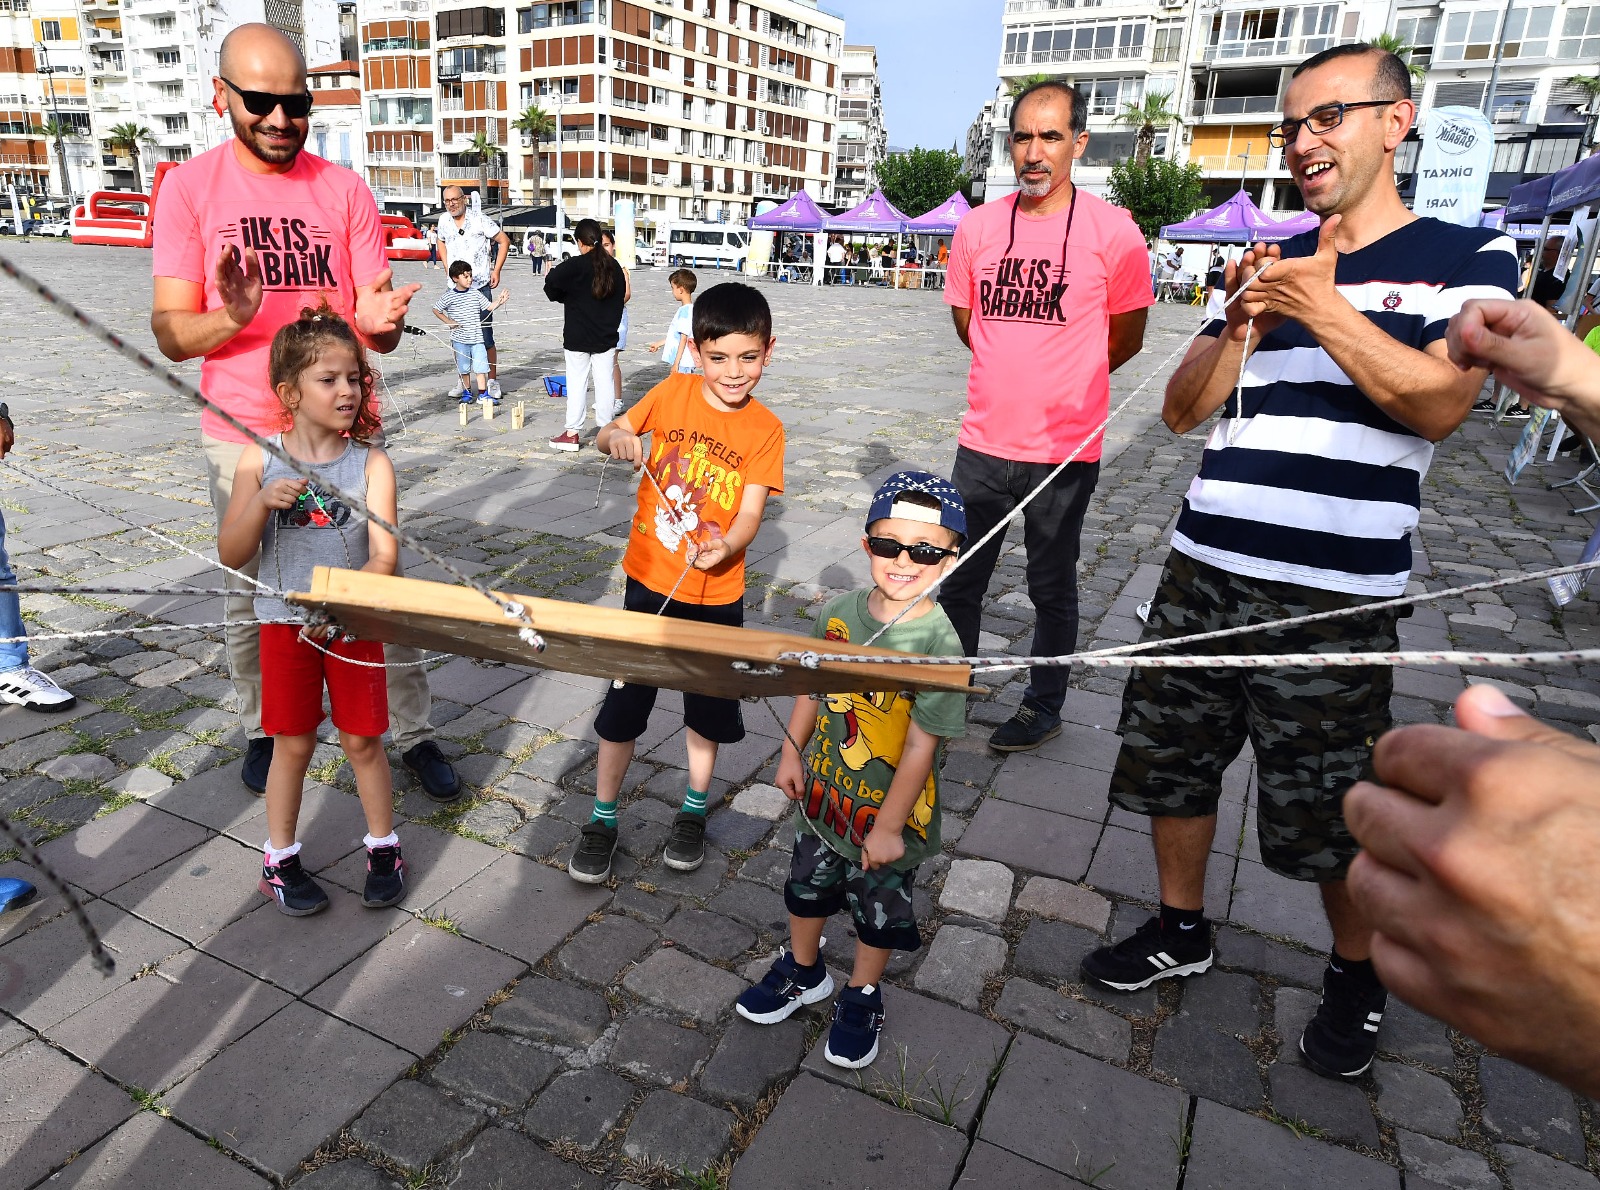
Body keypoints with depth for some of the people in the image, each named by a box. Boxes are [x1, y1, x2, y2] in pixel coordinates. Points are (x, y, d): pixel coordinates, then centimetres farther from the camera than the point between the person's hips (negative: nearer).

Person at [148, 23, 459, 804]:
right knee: (252, 594, 10)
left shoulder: (345, 191, 1)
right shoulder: (189, 189, 0)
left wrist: (378, 321, -27)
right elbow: (170, 334, -6)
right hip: (241, 434, 0)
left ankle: (414, 733, 16)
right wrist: (231, 318, -27)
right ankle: (263, 730, 31)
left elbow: (382, 335, -3)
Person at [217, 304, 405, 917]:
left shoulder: (371, 464, -9)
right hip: (284, 624, 1)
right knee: (292, 745, 11)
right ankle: (279, 858, 30)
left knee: (362, 741, 10)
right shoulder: (260, 462, -5)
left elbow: (384, 556, -16)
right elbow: (231, 554, -5)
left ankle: (383, 847, 28)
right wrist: (264, 502, -23)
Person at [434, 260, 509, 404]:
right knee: (464, 367, 9)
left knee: (480, 365, -2)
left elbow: (489, 306, 6)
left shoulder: (476, 294, 4)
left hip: (477, 337, 1)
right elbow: (436, 309, 6)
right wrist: (448, 321, -3)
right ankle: (467, 392, 21)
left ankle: (483, 393, 3)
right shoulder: (448, 296, -3)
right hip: (459, 339, -1)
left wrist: (499, 301, -12)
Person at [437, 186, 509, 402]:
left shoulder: (479, 219, -6)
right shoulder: (444, 220, 8)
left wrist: (496, 270, -4)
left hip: (480, 287, -5)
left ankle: (493, 381, 5)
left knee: (485, 336, -5)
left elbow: (504, 240, 0)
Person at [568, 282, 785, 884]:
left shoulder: (766, 430, -8)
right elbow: (607, 435, 2)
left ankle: (693, 810, 39)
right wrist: (617, 438, -23)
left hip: (716, 592, 0)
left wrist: (726, 545, -37)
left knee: (708, 707, 16)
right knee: (623, 703, 8)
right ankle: (603, 818, 27)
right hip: (650, 580, 0)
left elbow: (750, 512, -15)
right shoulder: (674, 392, -5)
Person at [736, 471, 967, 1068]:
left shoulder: (939, 643, -27)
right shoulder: (838, 611, -11)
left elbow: (922, 745, -24)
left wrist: (889, 825, -20)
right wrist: (792, 753, 7)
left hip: (888, 813, -5)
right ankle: (803, 971, 53)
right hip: (824, 794, 5)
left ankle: (861, 998, 46)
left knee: (878, 910, 19)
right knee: (807, 885, 26)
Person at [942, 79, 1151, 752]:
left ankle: (1044, 706, 31)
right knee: (957, 578, 14)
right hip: (982, 443, 4)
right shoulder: (977, 228, 1)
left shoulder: (1113, 233, -9)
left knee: (1051, 589, 11)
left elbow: (1125, 341, 3)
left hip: (1065, 449, -3)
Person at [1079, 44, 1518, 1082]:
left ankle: (1358, 975, 34)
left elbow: (1437, 405, -12)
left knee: (1328, 813, 7)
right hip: (1203, 570, 5)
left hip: (1333, 596, -4)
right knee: (1171, 761, 13)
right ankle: (1182, 929, 35)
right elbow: (1183, 410, 8)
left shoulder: (1468, 256, 3)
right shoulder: (1267, 269, 14)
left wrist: (1325, 311, -17)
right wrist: (1240, 326, -8)